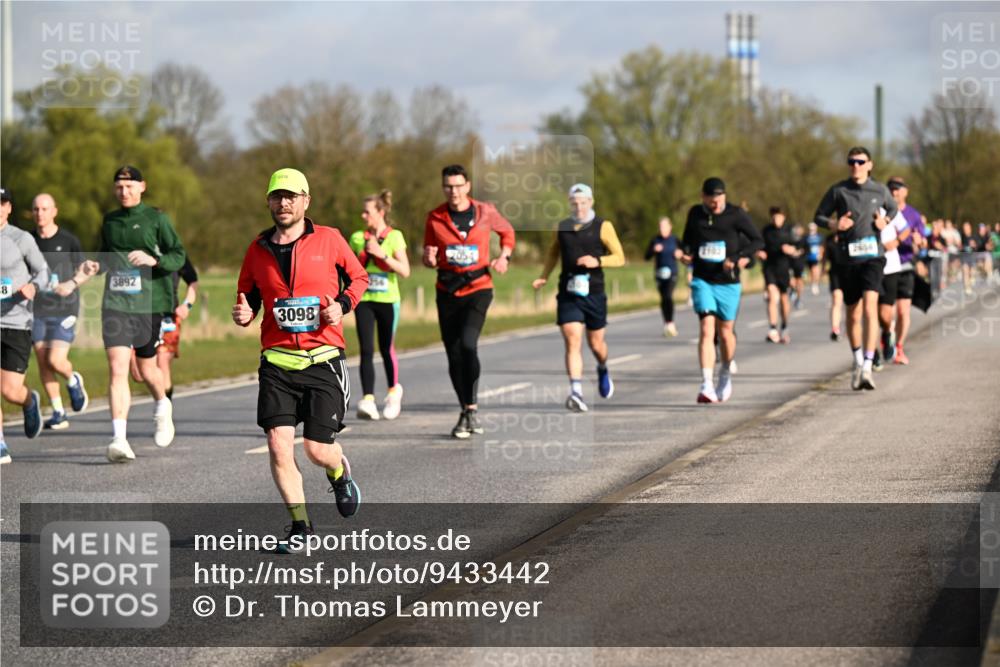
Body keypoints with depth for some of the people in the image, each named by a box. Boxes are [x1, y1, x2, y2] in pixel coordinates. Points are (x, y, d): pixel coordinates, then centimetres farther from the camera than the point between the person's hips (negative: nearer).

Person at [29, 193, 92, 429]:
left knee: (56, 360, -14)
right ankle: (58, 413, 10)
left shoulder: (68, 241, -3)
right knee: (42, 363, 0)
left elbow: (86, 271, 4)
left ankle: (73, 382, 20)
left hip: (64, 309, -3)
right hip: (37, 310, 3)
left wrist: (72, 284, -14)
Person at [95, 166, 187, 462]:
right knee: (117, 368, -13)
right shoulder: (109, 221, 13)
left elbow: (179, 255, -2)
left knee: (146, 369, 9)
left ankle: (162, 407, 44)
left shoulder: (156, 218, 1)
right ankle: (119, 440, -17)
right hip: (115, 303, 2)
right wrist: (96, 266, 4)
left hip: (148, 302, -2)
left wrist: (153, 260, -20)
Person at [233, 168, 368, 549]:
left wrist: (342, 305, -6)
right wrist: (243, 314, -4)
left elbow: (359, 277, 13)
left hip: (323, 359, -2)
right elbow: (248, 297, 19)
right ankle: (300, 524, 6)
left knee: (317, 450, -3)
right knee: (278, 446, -10)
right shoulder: (258, 249, 7)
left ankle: (339, 473, 35)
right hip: (277, 362, 2)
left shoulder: (329, 240, 1)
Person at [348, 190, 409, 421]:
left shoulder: (395, 237, -3)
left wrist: (382, 254, -18)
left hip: (388, 300, -2)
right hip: (364, 300, 2)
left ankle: (393, 391, 33)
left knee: (386, 348, 8)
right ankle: (368, 400, -14)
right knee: (366, 350, -9)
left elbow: (405, 271, -10)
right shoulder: (357, 238, 6)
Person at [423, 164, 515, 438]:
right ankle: (466, 411, 16)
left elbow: (507, 231, 20)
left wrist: (504, 256, 4)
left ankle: (472, 408, -16)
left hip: (478, 288, -3)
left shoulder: (486, 212, -1)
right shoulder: (435, 218, 2)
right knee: (454, 354, 3)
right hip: (448, 291, 3)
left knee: (467, 343, -22)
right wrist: (429, 259, -12)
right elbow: (429, 256, 11)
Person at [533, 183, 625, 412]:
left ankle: (603, 369, 45)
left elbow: (620, 258, 0)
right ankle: (576, 392, -20)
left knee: (596, 343, 11)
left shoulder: (603, 227, 1)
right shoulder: (562, 228, 10)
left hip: (593, 293, -1)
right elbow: (553, 253, 24)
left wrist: (597, 261, -17)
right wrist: (544, 277, 9)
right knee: (572, 342, -13)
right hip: (568, 294, 1)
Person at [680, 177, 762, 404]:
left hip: (728, 283, -1)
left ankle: (726, 374, 38)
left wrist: (737, 259, -17)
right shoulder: (695, 213, 4)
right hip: (703, 281, 1)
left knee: (725, 332, 11)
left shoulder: (736, 215, -6)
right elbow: (687, 239, 20)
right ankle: (706, 385, -21)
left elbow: (758, 241, -4)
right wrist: (686, 253, -3)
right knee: (706, 329, -14)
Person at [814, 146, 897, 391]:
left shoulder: (880, 190, 4)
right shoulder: (838, 190, 1)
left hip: (873, 255, -1)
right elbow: (819, 216, 7)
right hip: (848, 258, 1)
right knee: (853, 314, 11)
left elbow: (893, 208, 24)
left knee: (870, 308, -19)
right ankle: (857, 362, 34)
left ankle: (867, 368, -25)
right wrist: (833, 225, -14)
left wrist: (885, 220, 2)